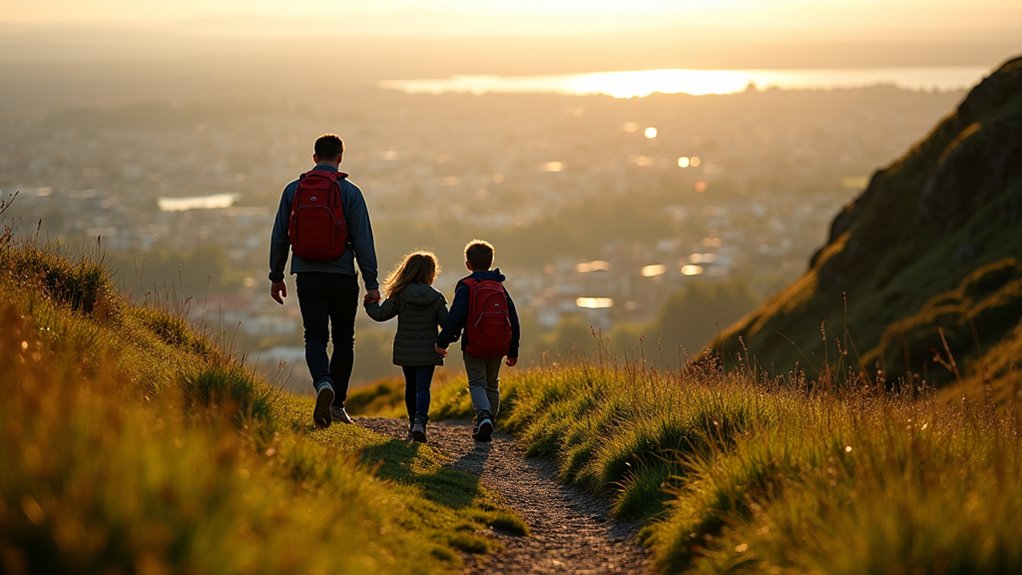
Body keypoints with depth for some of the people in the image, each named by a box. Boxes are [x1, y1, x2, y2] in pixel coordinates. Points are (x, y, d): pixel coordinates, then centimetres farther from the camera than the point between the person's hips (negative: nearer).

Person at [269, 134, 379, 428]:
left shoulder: (294, 189, 3)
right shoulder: (350, 191, -5)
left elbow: (279, 236, 7)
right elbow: (363, 240, -7)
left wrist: (276, 276, 16)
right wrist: (371, 283, -4)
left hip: (307, 276, 1)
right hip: (342, 276, -1)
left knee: (315, 337, -2)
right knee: (343, 340, 12)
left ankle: (324, 384, -30)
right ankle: (337, 403, 14)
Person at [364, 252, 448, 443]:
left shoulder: (399, 296, -7)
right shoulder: (436, 298, -6)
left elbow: (381, 314, -3)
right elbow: (447, 322, -6)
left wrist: (370, 304, 17)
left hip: (405, 352, 1)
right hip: (428, 353, -1)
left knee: (411, 386, 18)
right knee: (423, 387, -3)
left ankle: (413, 424, 28)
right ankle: (420, 421, -26)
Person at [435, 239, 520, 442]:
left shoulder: (466, 287, -7)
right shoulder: (501, 288, 9)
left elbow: (455, 316, -18)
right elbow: (513, 320, 10)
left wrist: (443, 341, -11)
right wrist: (513, 351, 16)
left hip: (474, 346, -4)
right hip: (498, 347, 4)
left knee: (477, 384, 2)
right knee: (492, 385, 18)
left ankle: (483, 415, -25)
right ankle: (486, 427, 19)